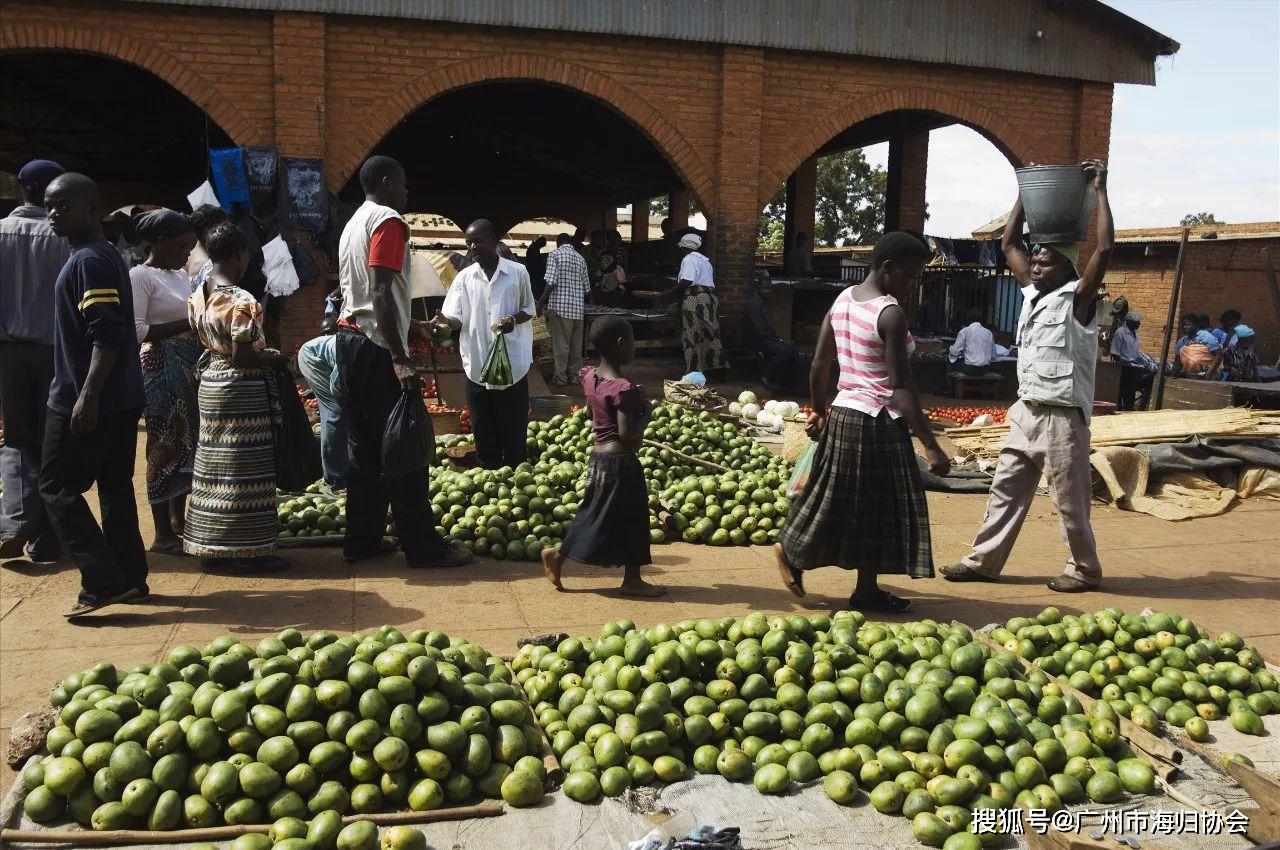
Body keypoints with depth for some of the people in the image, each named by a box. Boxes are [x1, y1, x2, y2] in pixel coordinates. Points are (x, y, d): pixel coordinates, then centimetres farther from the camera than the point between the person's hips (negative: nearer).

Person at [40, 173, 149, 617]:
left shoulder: (89, 260, -15)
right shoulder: (106, 254, 15)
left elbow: (107, 334, -23)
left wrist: (87, 395, -26)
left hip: (89, 401, -10)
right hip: (121, 398, 10)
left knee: (58, 486, -3)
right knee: (115, 487, 13)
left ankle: (103, 581, -7)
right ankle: (130, 579, 19)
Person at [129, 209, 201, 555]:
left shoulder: (181, 275, 18)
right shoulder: (140, 276, -7)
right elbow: (136, 330, -17)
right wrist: (185, 324, -19)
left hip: (190, 367, 8)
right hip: (161, 367, -8)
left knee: (186, 442, 10)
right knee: (165, 445, -5)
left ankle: (178, 523, 20)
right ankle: (163, 533, 1)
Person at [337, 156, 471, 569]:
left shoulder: (355, 222, 18)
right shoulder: (389, 220, -10)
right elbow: (381, 293, -21)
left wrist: (413, 326, 31)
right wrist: (400, 359, -25)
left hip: (349, 340, 9)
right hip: (377, 348, -9)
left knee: (364, 448, 12)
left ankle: (362, 540, 17)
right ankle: (423, 547, -1)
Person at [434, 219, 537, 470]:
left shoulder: (517, 272, 0)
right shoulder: (464, 277, 4)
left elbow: (530, 309, 8)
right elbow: (458, 319, 1)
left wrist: (515, 320, -13)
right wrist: (444, 319, -22)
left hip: (512, 363, -2)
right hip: (477, 363, 2)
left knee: (514, 429, 5)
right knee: (483, 430, 9)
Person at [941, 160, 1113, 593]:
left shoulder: (1077, 298, -8)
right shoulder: (1032, 293, 11)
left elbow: (1105, 249, -21)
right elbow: (1009, 244, 18)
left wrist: (1101, 191, -16)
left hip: (1062, 415, -7)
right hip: (1026, 411, 7)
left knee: (1069, 499, 2)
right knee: (1007, 488, 9)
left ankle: (1085, 570, 18)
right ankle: (984, 561, 16)